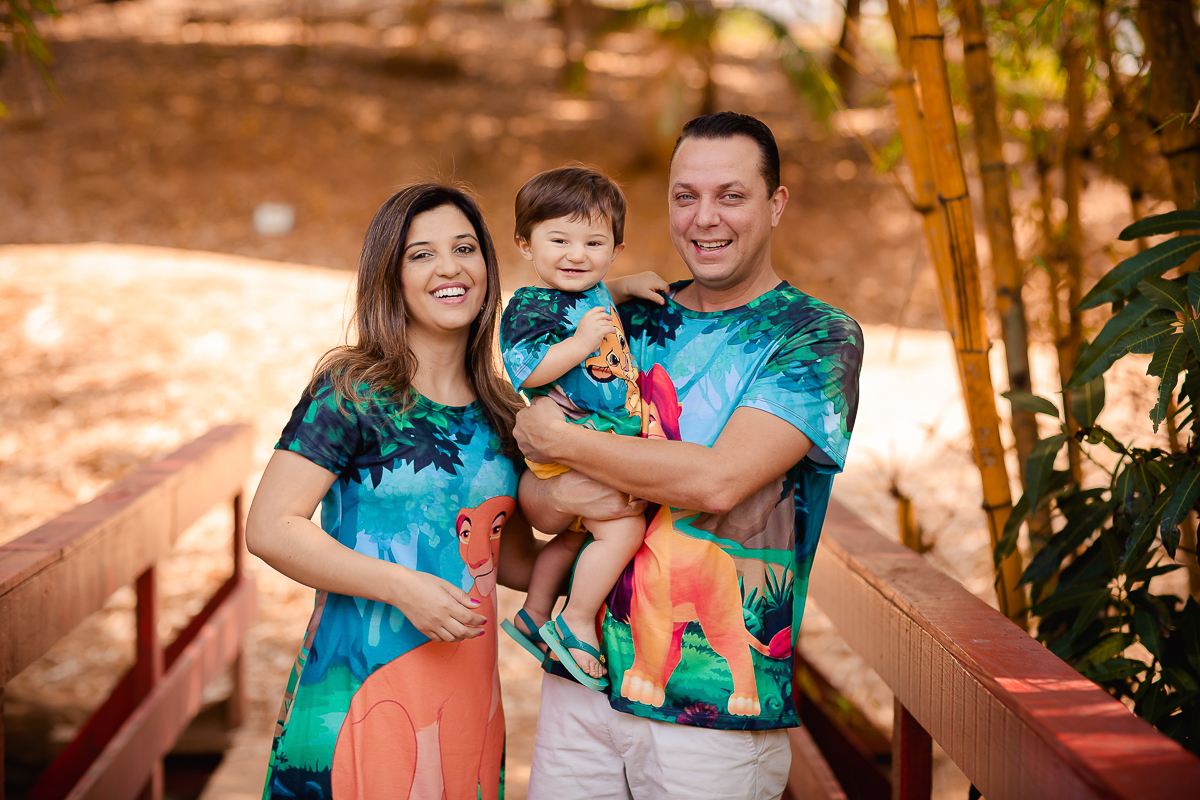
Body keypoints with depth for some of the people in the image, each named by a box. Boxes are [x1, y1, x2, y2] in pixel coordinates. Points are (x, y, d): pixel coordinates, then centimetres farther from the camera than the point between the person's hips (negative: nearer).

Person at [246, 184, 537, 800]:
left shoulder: (498, 409, 11)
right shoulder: (353, 393, -7)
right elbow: (270, 529, -13)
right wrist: (403, 587, -19)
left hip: (469, 695, 6)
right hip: (359, 695, -5)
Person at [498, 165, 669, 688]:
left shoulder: (593, 291, 9)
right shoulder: (531, 307, -18)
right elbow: (526, 370, -27)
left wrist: (628, 287, 19)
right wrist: (580, 343, -33)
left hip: (608, 439, 10)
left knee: (576, 534, 21)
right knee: (623, 529, -17)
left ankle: (533, 615, 36)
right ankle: (576, 623, -4)